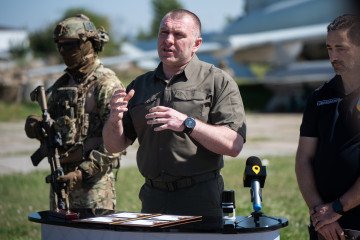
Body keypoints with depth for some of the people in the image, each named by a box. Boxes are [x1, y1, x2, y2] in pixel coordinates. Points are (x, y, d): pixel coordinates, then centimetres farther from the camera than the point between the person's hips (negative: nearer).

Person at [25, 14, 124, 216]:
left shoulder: (107, 85, -9)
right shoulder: (61, 85, 14)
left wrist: (83, 172, -21)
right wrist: (36, 126, -7)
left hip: (94, 181, -7)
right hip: (60, 177, 7)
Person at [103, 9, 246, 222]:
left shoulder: (219, 82, -2)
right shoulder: (140, 86, 12)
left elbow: (234, 145, -13)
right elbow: (115, 146, 12)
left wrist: (187, 124, -23)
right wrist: (115, 120, -9)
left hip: (200, 199, -4)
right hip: (152, 199, 4)